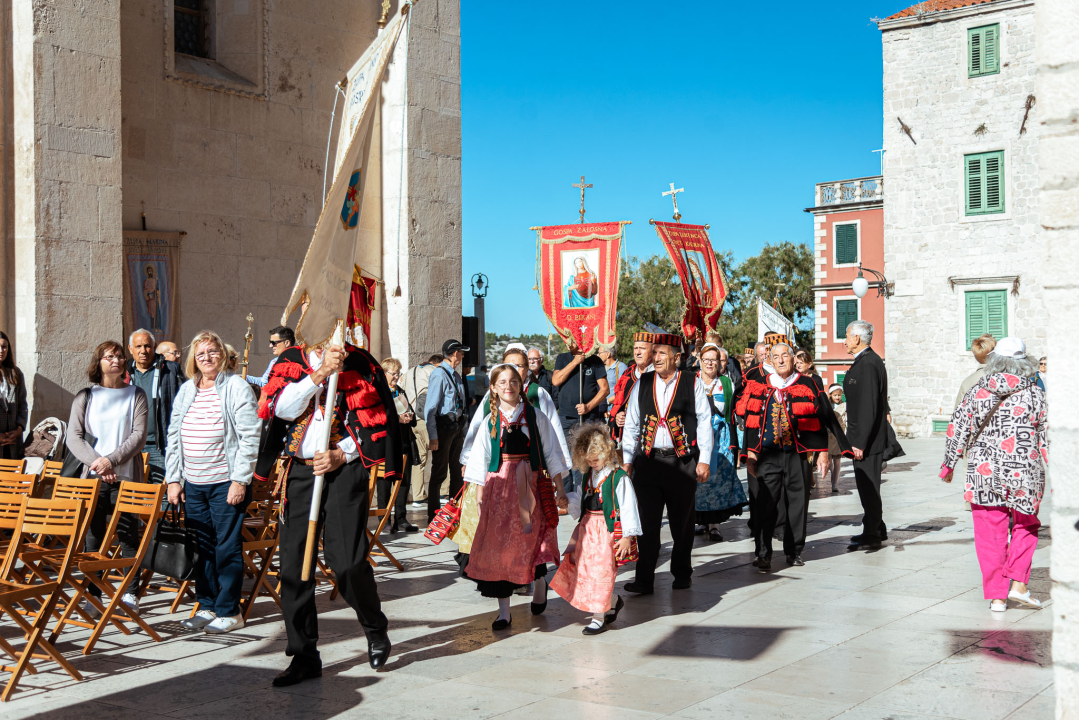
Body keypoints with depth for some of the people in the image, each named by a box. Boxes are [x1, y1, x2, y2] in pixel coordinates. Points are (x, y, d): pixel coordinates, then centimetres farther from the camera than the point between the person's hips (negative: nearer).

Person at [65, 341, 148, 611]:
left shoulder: (135, 395, 4)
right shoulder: (85, 397, 8)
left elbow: (139, 435, -5)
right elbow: (73, 437, 1)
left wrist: (111, 460, -16)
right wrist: (96, 462, -13)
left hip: (126, 477, -1)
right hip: (92, 477, 1)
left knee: (128, 535, 1)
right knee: (93, 536, 2)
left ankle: (129, 591, 10)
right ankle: (92, 593, 9)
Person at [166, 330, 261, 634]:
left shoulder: (236, 387, -6)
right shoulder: (186, 391, 12)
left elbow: (250, 437, -10)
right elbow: (174, 436, 16)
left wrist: (240, 481, -14)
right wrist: (174, 479, 8)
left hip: (226, 483, -5)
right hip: (193, 484, 6)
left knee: (227, 547, -2)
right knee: (200, 545, 9)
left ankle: (229, 611, 7)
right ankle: (207, 606, 21)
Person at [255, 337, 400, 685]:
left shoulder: (358, 361, 3)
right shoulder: (290, 360, 11)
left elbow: (377, 419, 2)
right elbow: (282, 408, -5)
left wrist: (342, 454, -9)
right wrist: (320, 374, -15)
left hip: (345, 471, -3)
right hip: (300, 473, 3)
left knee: (347, 562, -10)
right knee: (293, 566, 2)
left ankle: (375, 629, 19)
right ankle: (304, 656, 15)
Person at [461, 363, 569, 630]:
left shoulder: (534, 415, 4)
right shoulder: (490, 420, 6)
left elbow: (550, 451, 6)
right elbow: (481, 459, 7)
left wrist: (559, 487, 3)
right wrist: (480, 495, 1)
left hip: (531, 483, -1)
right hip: (499, 485, 1)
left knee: (533, 538, -4)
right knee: (498, 543, -3)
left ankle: (539, 582, 30)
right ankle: (504, 612, 2)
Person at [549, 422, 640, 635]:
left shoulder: (619, 478, -13)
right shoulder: (588, 475, 9)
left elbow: (627, 507, -13)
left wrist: (627, 535, -14)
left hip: (608, 530, -7)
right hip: (588, 528, 8)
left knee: (601, 573, -5)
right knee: (585, 570, 10)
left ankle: (599, 619, 5)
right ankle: (614, 601, 31)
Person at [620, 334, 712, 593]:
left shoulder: (693, 383, 1)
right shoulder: (642, 384, 8)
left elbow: (704, 423, 1)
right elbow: (631, 424, 11)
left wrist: (704, 460, -5)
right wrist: (627, 460, 6)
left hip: (682, 461, -1)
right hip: (648, 461, 2)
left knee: (682, 523, 9)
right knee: (646, 522, -3)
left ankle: (682, 574, 24)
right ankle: (644, 579, 0)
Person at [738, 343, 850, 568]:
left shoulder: (808, 386, 3)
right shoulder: (761, 387, 7)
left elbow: (823, 420, 5)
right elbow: (752, 422, 9)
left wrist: (823, 452, 0)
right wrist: (750, 453, 4)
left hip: (798, 455, 0)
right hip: (768, 455, 0)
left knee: (797, 504, 5)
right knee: (766, 504, -5)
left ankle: (794, 551, 19)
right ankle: (763, 554, -2)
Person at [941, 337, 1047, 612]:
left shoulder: (978, 391, 1)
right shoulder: (1035, 393, 0)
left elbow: (958, 428, 1)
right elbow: (1046, 435, 1)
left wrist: (949, 463, 12)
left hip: (983, 473, 0)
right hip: (1024, 471, 0)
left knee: (990, 536, 7)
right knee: (1025, 527, 20)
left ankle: (997, 596, 9)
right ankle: (1018, 583, 7)